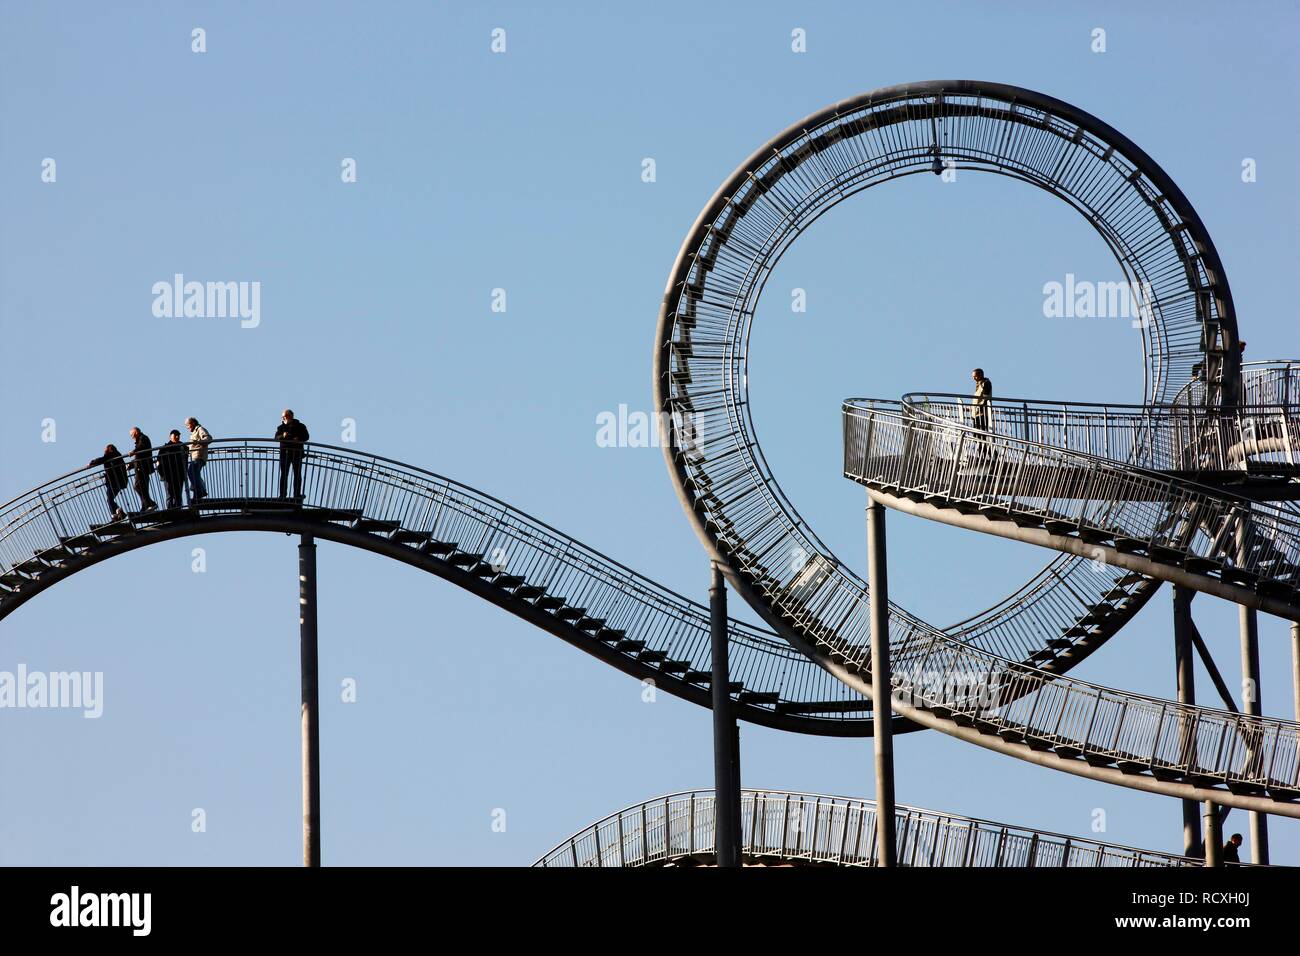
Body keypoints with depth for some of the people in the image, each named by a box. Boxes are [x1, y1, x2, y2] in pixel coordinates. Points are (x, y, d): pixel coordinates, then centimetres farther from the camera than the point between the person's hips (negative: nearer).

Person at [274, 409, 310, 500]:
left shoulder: (300, 426, 8)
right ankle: (282, 495, 0)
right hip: (285, 452, 1)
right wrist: (283, 436, -24)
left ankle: (297, 495, 0)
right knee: (284, 474, -1)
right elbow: (276, 438, -2)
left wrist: (298, 439, -19)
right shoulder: (281, 427, 11)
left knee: (297, 474, -1)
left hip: (297, 452, -1)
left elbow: (306, 437, 1)